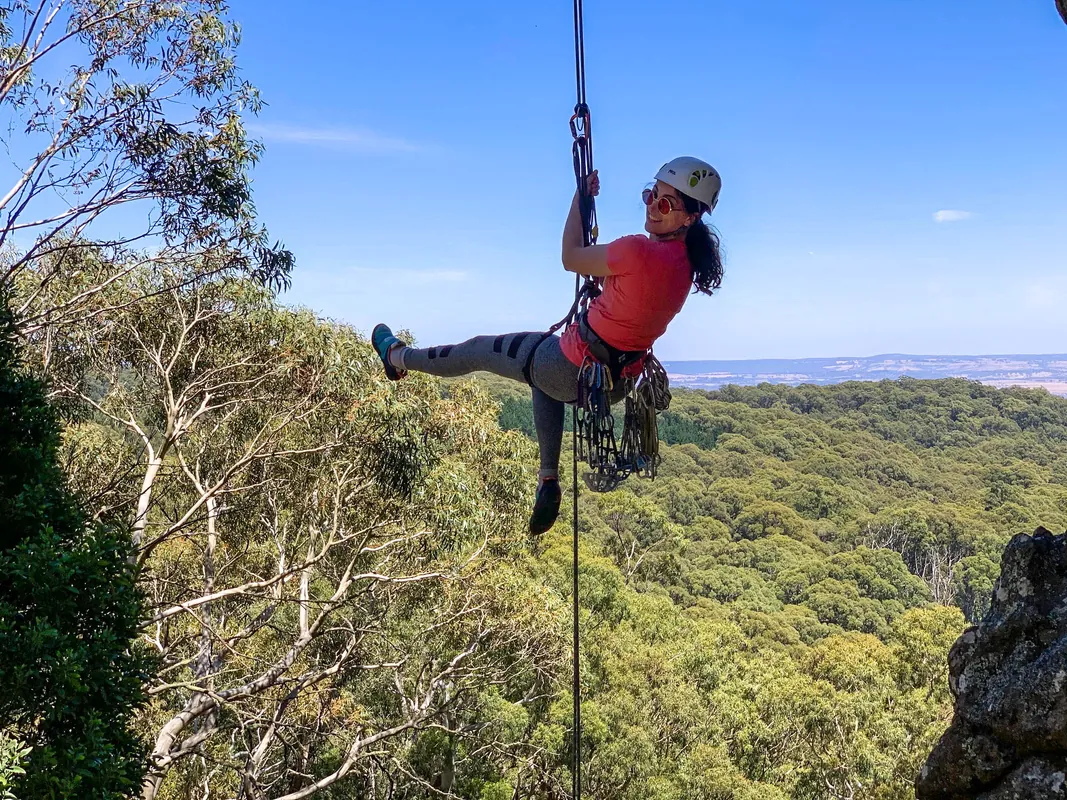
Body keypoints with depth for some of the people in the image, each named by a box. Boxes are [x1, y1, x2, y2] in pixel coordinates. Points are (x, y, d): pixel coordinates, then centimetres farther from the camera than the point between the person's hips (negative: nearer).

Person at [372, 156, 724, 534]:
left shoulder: (639, 250, -29)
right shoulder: (687, 262, -3)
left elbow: (571, 259, -10)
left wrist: (582, 195, -1)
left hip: (573, 368, -7)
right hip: (616, 384, 7)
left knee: (481, 349, 17)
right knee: (546, 370, 39)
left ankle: (399, 357, 46)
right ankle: (548, 481, 35)